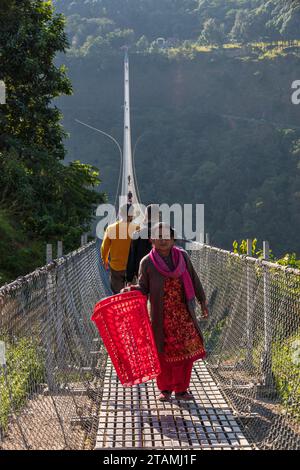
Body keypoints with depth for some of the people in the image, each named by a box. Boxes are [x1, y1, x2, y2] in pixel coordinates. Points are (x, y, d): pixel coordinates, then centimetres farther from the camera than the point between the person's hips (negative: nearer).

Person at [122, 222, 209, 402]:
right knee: (164, 352, 5)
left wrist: (203, 301, 13)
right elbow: (143, 287, -3)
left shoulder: (183, 256, 4)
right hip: (162, 316, -2)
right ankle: (165, 389, 21)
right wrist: (132, 289, -24)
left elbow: (194, 280, 11)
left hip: (183, 313, 2)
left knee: (186, 349, 2)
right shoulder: (147, 262, -3)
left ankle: (181, 389, 15)